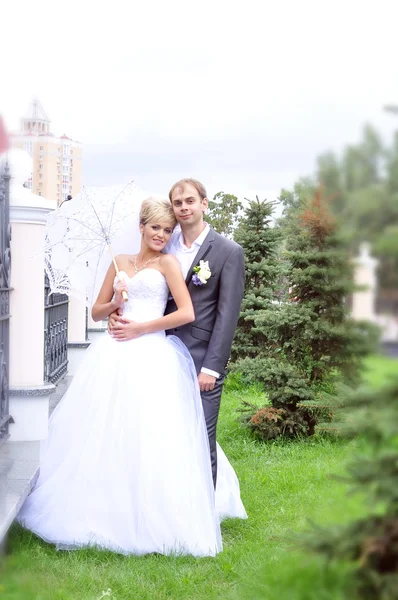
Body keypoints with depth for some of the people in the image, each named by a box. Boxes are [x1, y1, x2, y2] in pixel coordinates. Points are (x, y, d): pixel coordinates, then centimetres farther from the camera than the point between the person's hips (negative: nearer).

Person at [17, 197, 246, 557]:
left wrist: (140, 327, -6)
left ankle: (150, 520, 4)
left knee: (149, 437, -7)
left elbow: (187, 313, -7)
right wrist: (115, 302, -2)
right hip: (115, 357, 5)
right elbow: (97, 313, 20)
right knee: (104, 435, 3)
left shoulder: (167, 263, 4)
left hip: (153, 357, -4)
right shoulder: (120, 262, 17)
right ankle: (101, 511, 13)